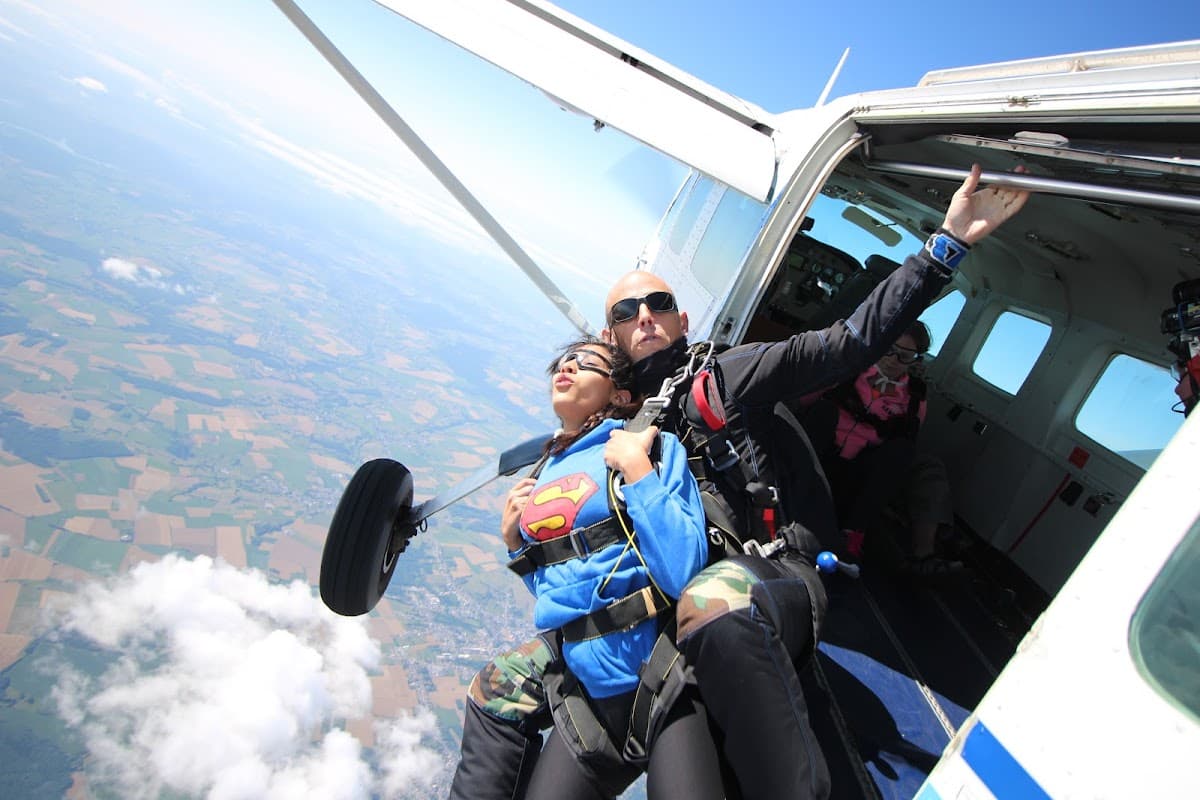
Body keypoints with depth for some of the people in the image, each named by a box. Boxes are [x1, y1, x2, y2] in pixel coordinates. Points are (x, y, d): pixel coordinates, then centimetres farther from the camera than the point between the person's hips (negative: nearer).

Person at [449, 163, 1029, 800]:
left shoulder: (730, 373, 7)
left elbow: (852, 341, -3)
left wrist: (948, 243, -10)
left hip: (774, 580, -5)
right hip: (661, 605, 5)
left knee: (713, 600, -43)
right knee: (500, 688, 0)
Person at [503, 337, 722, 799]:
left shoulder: (652, 447, -8)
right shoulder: (541, 477, 10)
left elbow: (682, 575, -21)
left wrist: (636, 469, -21)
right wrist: (513, 540, 6)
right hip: (588, 690, 6)